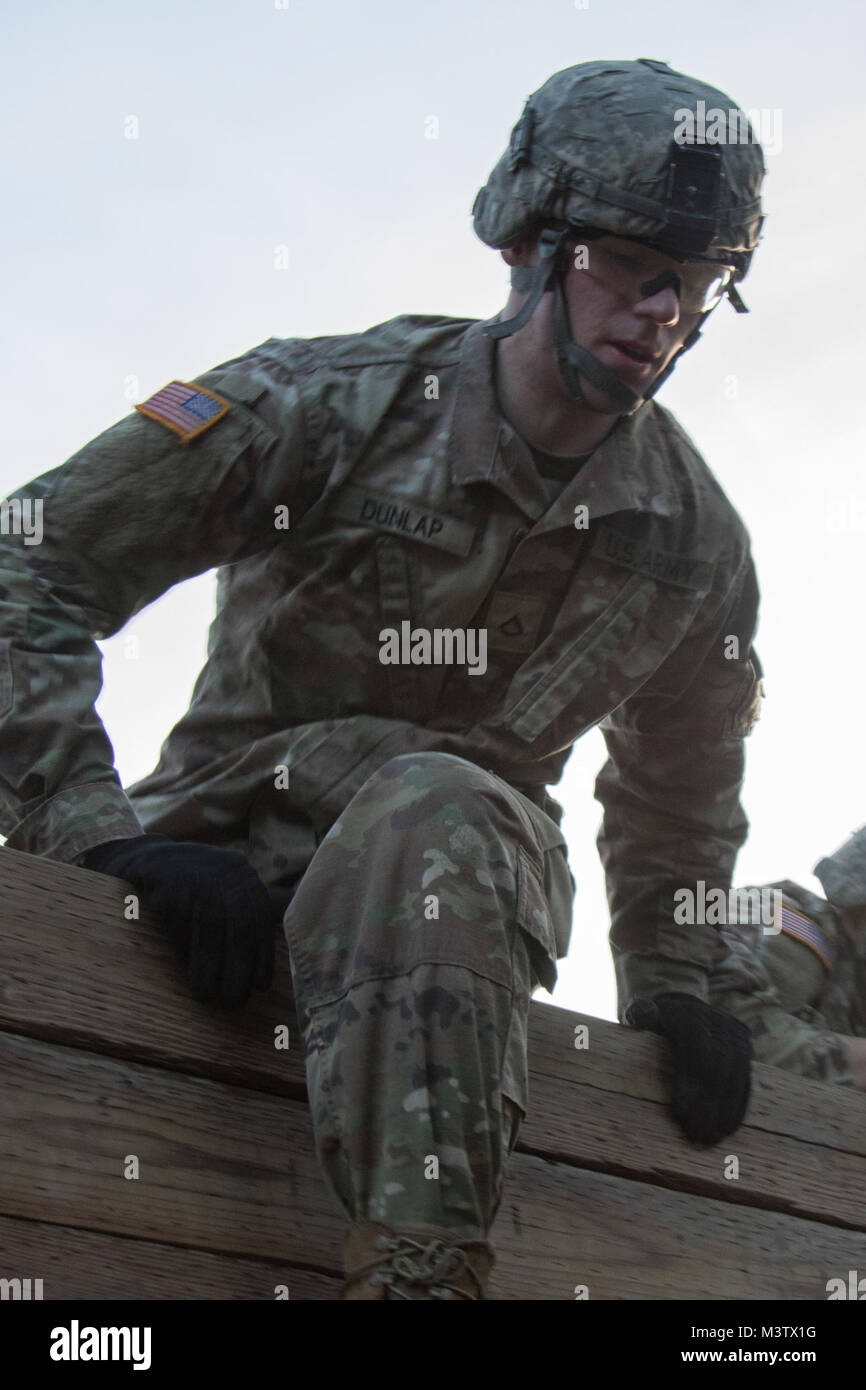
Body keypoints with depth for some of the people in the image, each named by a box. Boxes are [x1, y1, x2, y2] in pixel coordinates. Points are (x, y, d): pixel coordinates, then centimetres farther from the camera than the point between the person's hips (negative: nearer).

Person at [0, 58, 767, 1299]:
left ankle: (420, 1266, -44)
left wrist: (670, 991, 18)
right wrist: (101, 833, -22)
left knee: (431, 814, -38)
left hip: (469, 869, 0)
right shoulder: (331, 402, -10)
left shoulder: (696, 546, 4)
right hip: (228, 833, 0)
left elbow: (676, 796, 24)